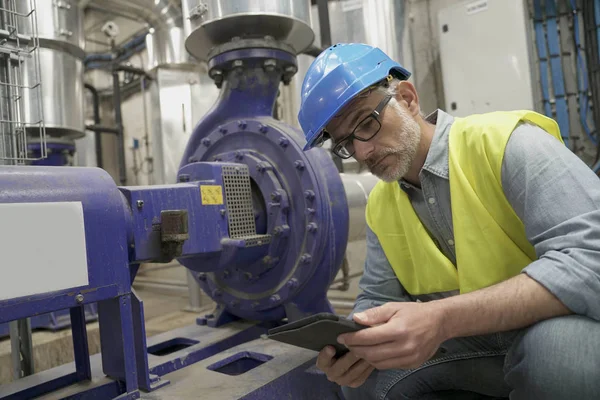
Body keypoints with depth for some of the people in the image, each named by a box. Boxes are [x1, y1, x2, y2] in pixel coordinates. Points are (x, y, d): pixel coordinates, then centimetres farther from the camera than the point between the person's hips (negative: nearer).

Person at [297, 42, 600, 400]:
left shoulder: (506, 142, -20)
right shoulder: (380, 206, 1)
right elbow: (379, 299, 5)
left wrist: (443, 319, -40)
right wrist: (354, 343, -19)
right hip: (479, 349, 5)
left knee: (557, 345, -36)